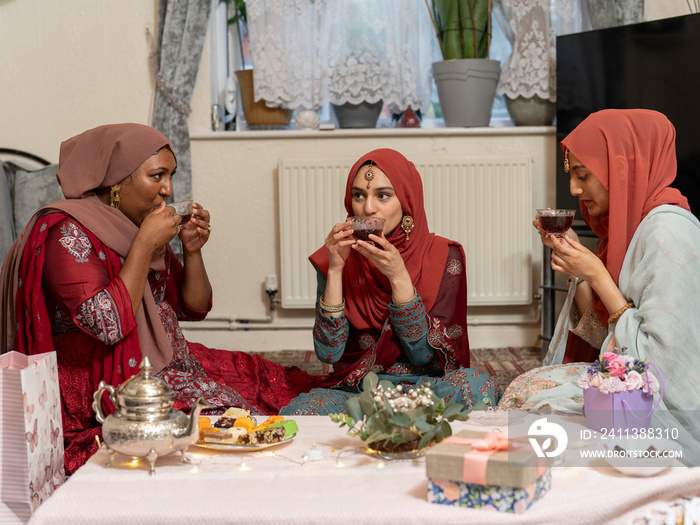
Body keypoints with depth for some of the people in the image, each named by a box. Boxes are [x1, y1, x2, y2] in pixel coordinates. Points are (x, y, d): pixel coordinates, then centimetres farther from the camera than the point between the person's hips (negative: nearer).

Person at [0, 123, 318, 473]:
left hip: (167, 363, 9)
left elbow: (194, 308, 16)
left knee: (287, 388, -3)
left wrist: (192, 249, -2)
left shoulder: (141, 225, 10)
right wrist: (145, 244, -20)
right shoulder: (66, 232, -14)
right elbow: (108, 325, -27)